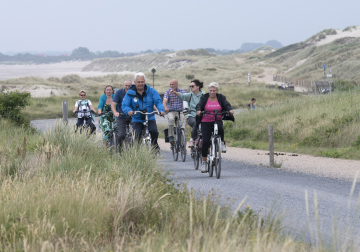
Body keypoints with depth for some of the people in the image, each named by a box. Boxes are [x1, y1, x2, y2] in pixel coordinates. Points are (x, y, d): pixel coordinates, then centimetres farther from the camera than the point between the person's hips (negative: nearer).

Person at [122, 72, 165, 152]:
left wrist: (161, 110, -27)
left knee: (154, 131, -26)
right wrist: (129, 111, -33)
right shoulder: (130, 93, -2)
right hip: (137, 120, 0)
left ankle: (154, 143, 4)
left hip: (150, 118, 0)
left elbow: (158, 102, -5)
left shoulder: (151, 91, 1)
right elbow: (124, 105, -9)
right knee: (137, 136, -22)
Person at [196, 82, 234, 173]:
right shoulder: (204, 98, 2)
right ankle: (204, 162, 0)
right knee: (205, 141, -11)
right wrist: (198, 111, -35)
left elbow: (226, 104, -10)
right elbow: (199, 105, -12)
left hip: (217, 121, 0)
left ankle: (222, 143, -8)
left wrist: (230, 110, -33)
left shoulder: (221, 98, 4)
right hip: (206, 122, 0)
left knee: (220, 128, -36)